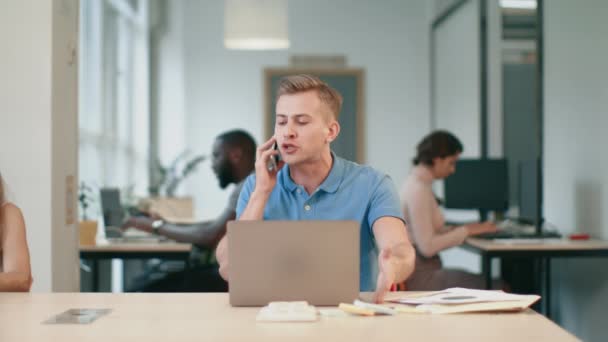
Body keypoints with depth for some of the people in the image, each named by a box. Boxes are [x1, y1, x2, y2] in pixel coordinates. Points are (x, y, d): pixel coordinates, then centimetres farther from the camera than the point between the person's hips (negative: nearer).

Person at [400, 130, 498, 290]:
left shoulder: (417, 183, 12)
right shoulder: (418, 190, -18)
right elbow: (427, 246, -21)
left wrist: (466, 229, 5)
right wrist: (466, 231, -12)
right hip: (419, 275, -10)